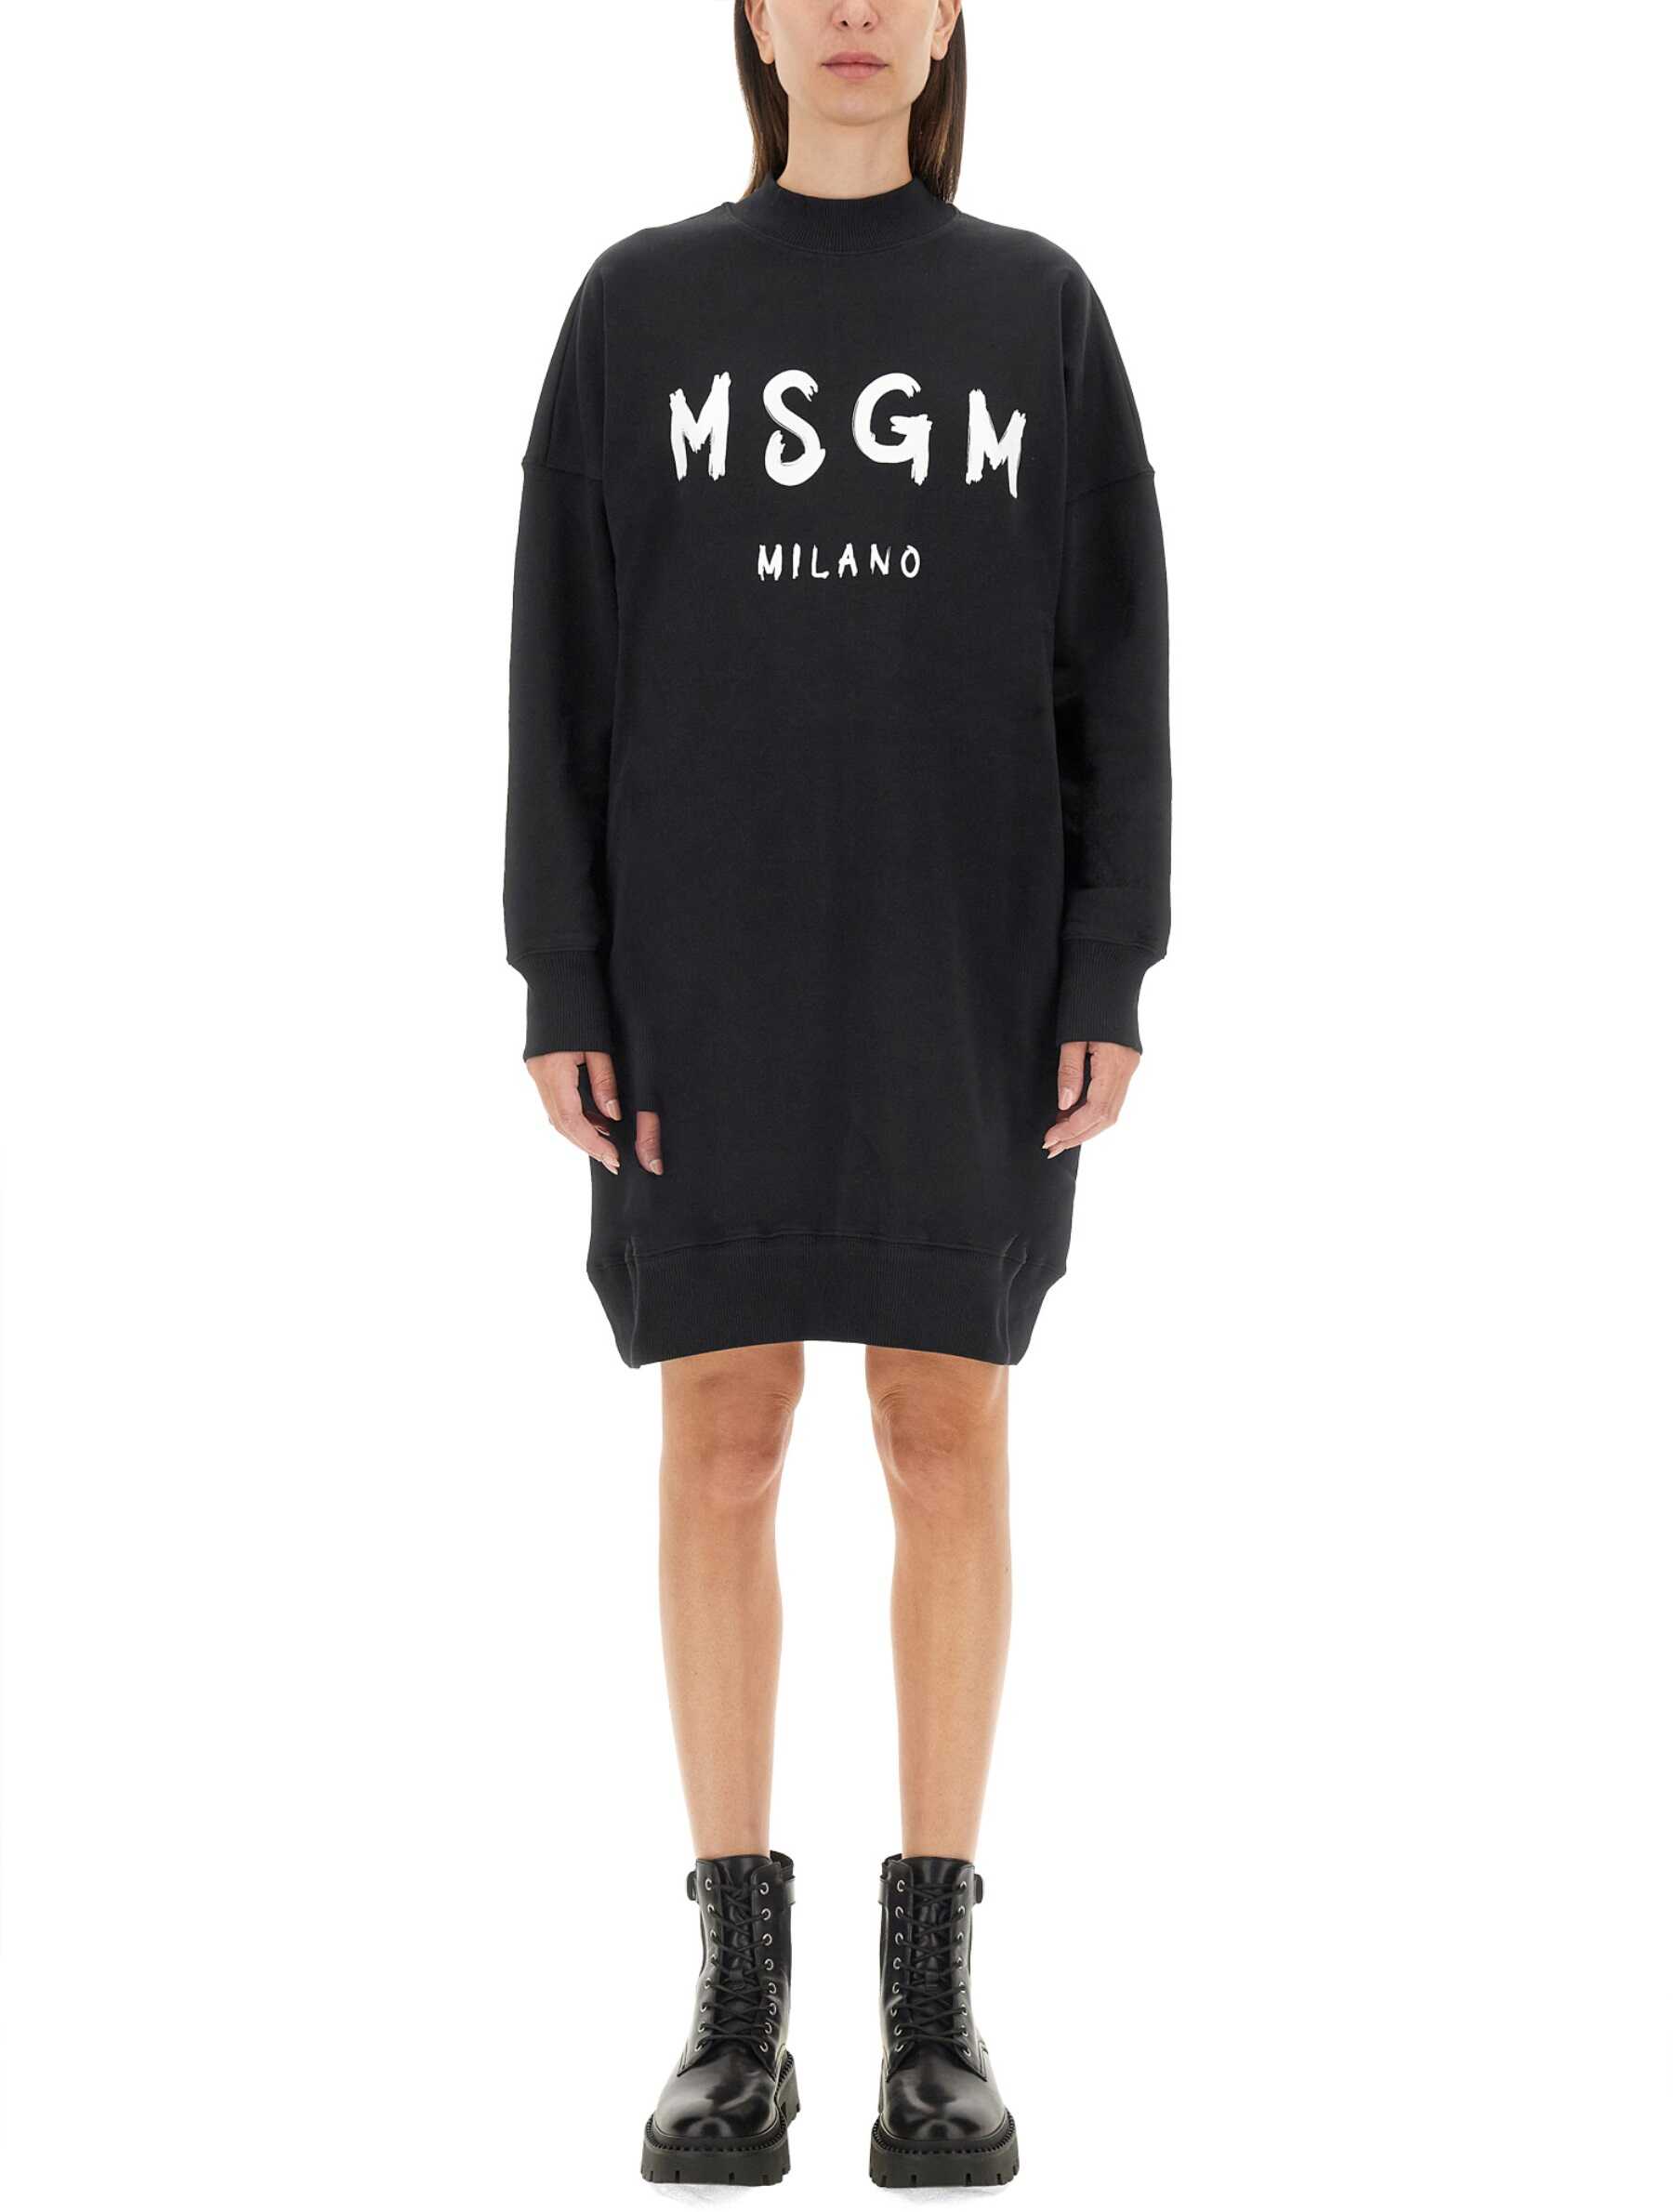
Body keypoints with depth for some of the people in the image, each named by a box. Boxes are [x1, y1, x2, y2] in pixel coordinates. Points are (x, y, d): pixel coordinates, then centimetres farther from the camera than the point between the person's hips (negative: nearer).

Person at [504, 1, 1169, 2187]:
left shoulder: (1039, 309, 6)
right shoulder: (643, 304, 6)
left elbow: (1114, 655, 3)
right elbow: (569, 652, 3)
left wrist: (1112, 976, -5)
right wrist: (562, 981, -5)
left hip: (971, 966, 0)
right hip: (707, 963, 0)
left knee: (948, 1429, 1)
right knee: (721, 1432, 0)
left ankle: (937, 1993, 9)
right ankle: (737, 1992, 8)